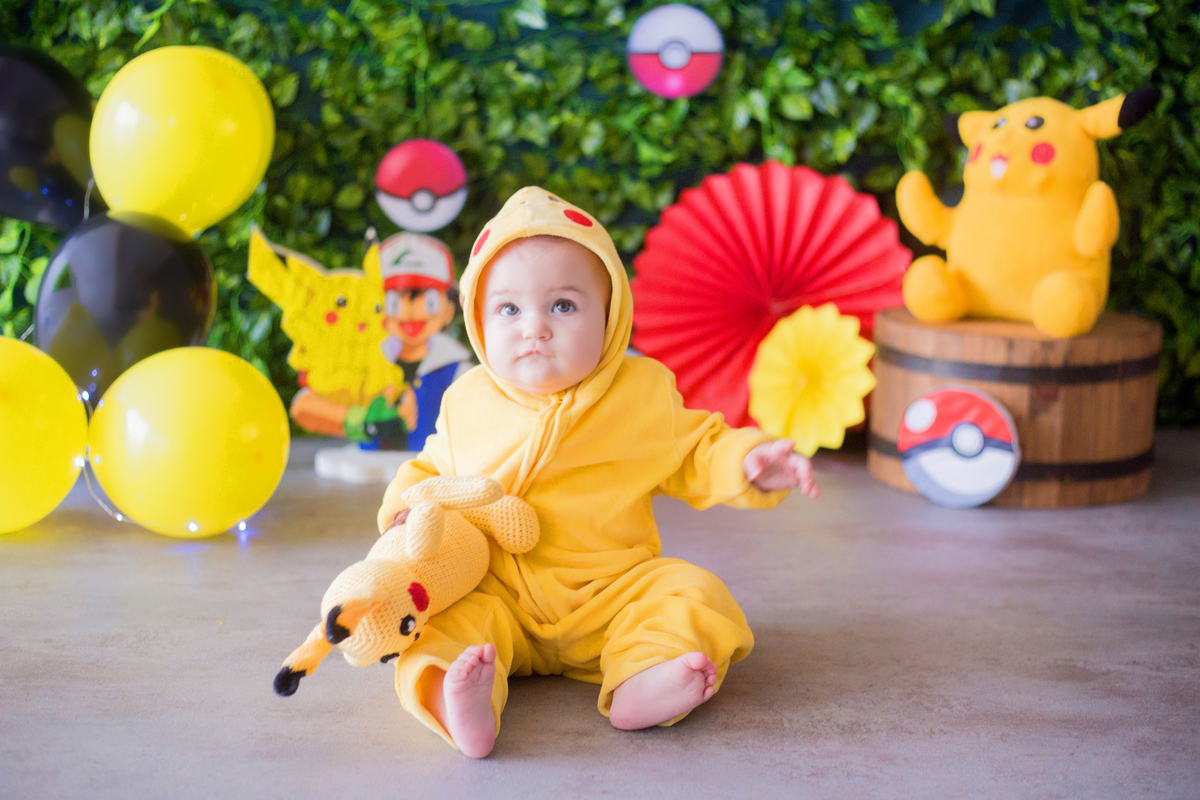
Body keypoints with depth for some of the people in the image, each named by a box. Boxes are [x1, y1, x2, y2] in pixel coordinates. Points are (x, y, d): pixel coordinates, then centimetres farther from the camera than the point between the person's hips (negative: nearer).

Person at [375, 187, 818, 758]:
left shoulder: (642, 394, 1)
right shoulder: (466, 404, 6)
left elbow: (697, 454, 9)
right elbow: (430, 469, 22)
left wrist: (748, 462, -12)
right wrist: (406, 511, 1)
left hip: (614, 592, 0)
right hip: (500, 598, 0)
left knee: (692, 595, -23)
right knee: (443, 617, -27)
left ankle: (640, 685, -47)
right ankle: (454, 701, -54)